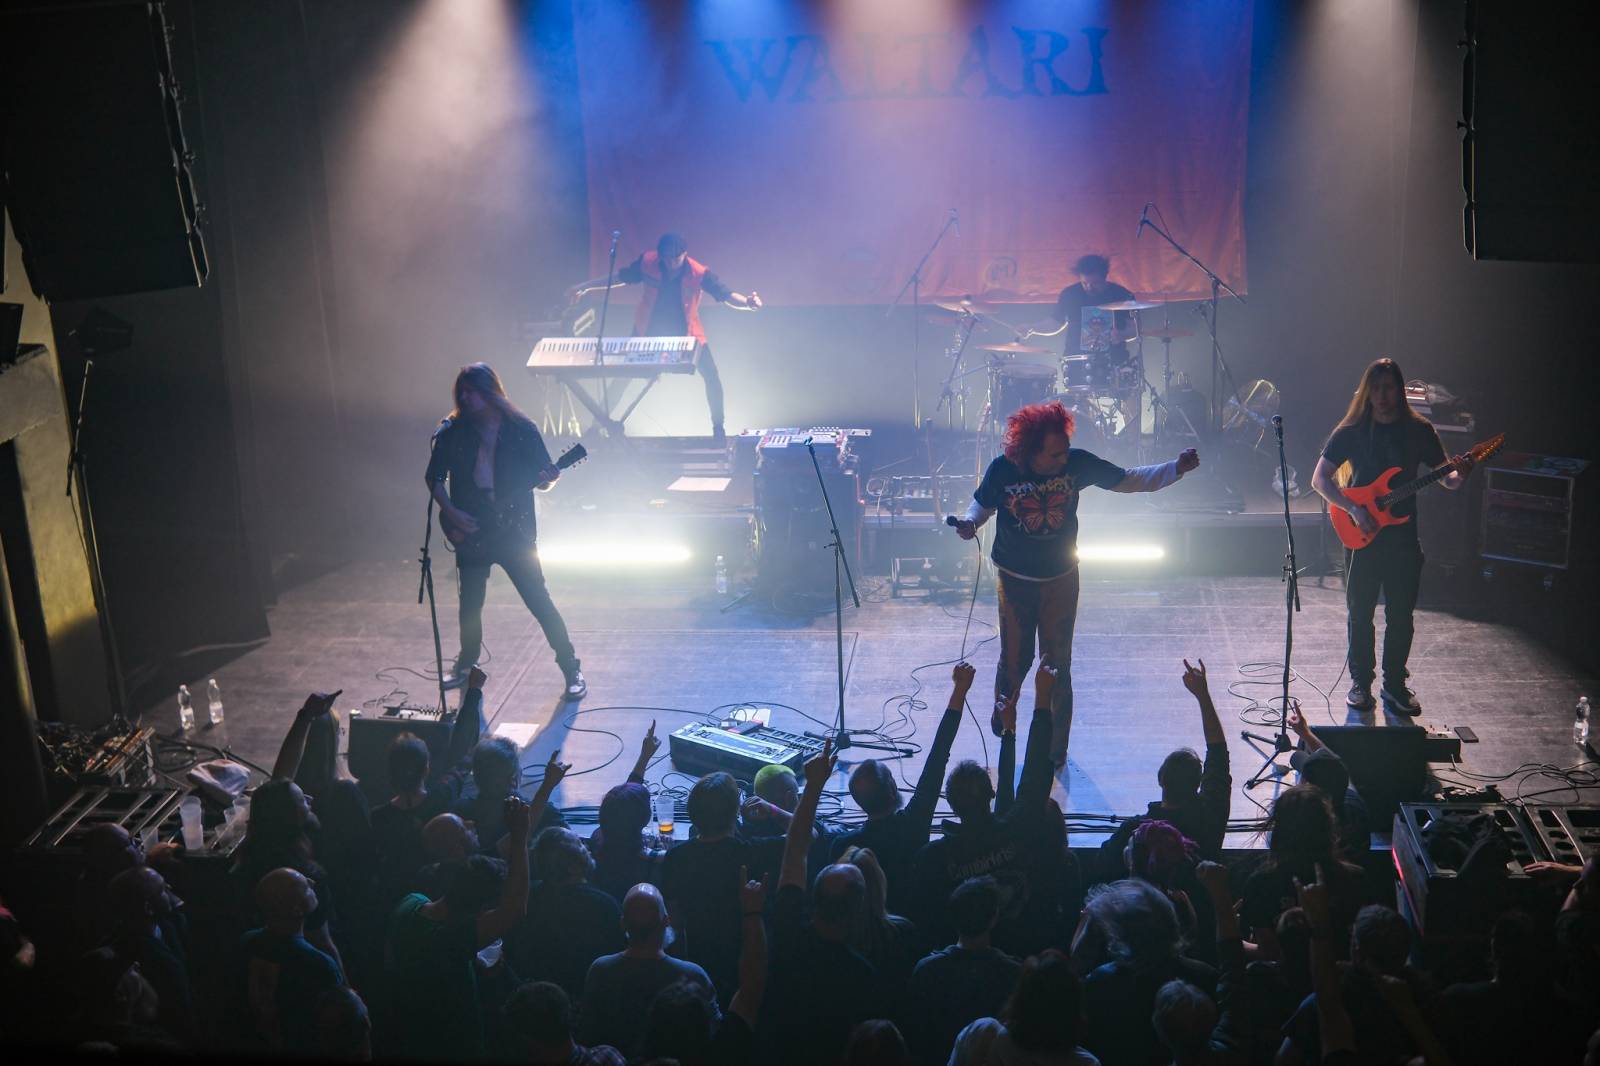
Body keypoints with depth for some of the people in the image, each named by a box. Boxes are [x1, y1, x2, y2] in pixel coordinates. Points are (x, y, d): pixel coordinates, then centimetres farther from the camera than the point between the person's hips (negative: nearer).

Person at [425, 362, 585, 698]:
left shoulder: (521, 429, -6)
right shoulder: (452, 433, -1)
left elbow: (544, 474, -1)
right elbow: (434, 477, 7)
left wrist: (546, 479, -25)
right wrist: (450, 512, -6)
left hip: (515, 529, -3)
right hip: (470, 533, 3)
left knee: (539, 601, -5)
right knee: (470, 605, 13)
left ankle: (571, 669, 4)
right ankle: (466, 664, 36)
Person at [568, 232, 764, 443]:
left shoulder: (699, 273, -24)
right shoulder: (647, 263, -18)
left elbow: (728, 296, -27)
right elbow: (618, 278, -3)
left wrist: (747, 303, -49)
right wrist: (585, 287, -3)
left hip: (686, 333, -1)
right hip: (649, 331, 1)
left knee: (711, 376, -11)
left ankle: (718, 428, 6)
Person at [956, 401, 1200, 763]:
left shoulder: (1078, 462, -16)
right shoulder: (1003, 470, -19)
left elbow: (1128, 480, -7)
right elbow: (982, 504, 0)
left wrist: (1176, 468, -19)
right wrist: (969, 523, -22)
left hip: (1060, 579, 1)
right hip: (1015, 580, -1)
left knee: (1057, 665, 4)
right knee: (1015, 658, 9)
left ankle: (1055, 750, 21)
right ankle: (1003, 708, 45)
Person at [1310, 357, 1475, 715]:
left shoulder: (1419, 430, 2)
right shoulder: (1351, 431, -3)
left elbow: (1446, 478, 6)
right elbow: (1320, 479, -4)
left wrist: (1459, 476, -19)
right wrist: (1354, 509, -16)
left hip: (1403, 535, 1)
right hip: (1361, 536, -1)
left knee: (1401, 615, 5)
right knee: (1360, 612, 6)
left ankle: (1395, 684, 19)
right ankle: (1361, 682, 19)